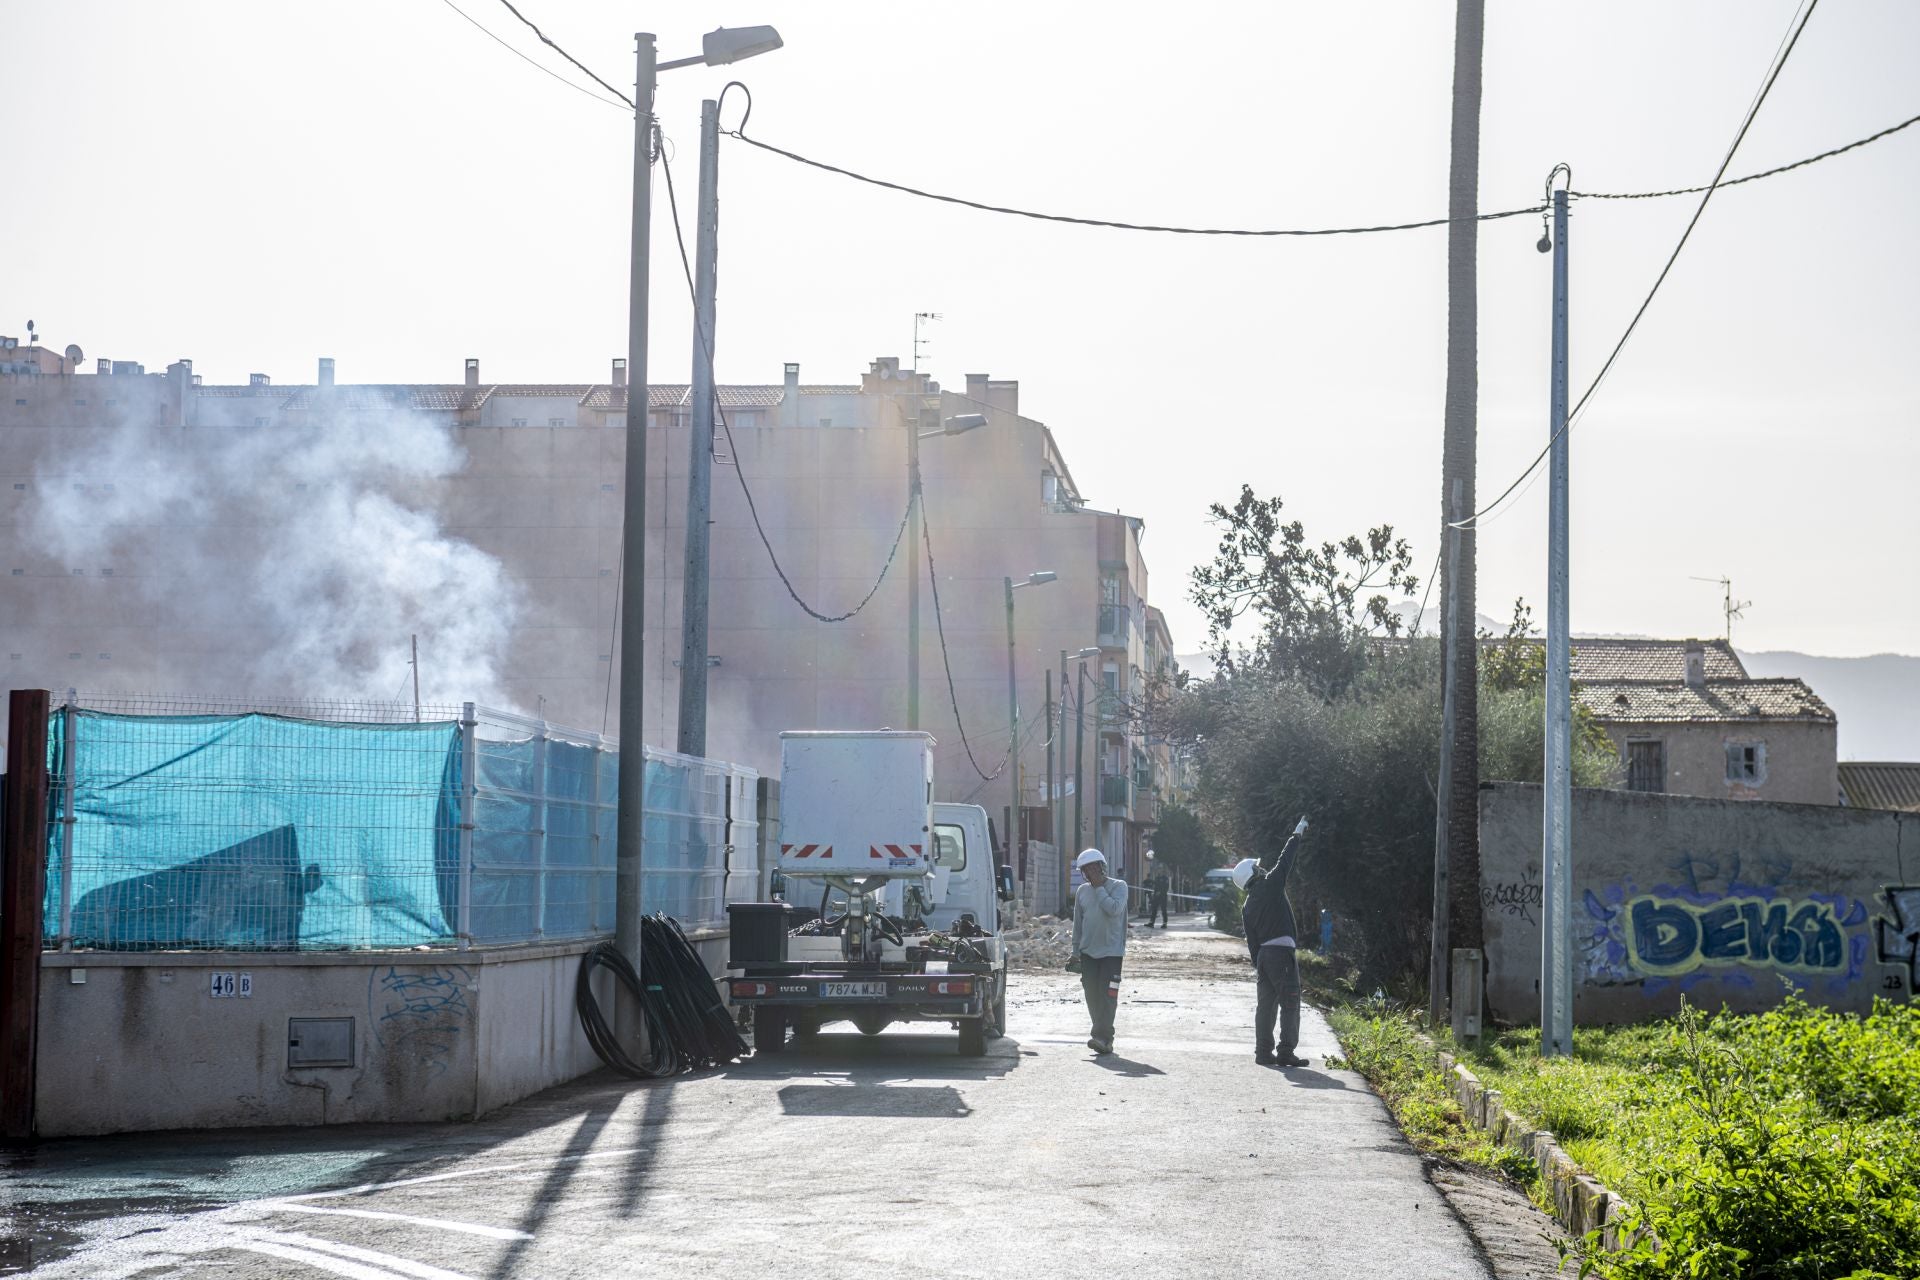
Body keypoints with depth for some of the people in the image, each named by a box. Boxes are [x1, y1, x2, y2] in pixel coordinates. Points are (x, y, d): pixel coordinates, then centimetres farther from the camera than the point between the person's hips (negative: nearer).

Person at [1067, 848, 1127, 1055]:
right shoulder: (1082, 891, 13)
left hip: (1111, 950, -6)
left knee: (1107, 995, -12)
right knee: (1092, 996, 4)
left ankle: (1102, 1037, -17)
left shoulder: (1118, 886, -3)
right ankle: (1105, 1039, 12)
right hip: (1088, 951, 6)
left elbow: (1114, 909, -21)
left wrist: (1099, 888, -12)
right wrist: (1075, 952, 15)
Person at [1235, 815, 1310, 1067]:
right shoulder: (1271, 885, -6)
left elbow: (1251, 941, 13)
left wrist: (1258, 966, 18)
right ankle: (1285, 1053, -9)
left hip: (1264, 955, 7)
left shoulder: (1247, 907, 12)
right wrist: (1297, 835, 15)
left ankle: (1263, 1051, 11)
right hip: (1283, 951, -7)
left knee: (1266, 1003, 12)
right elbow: (1285, 860, 2)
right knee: (1290, 1003, -4)